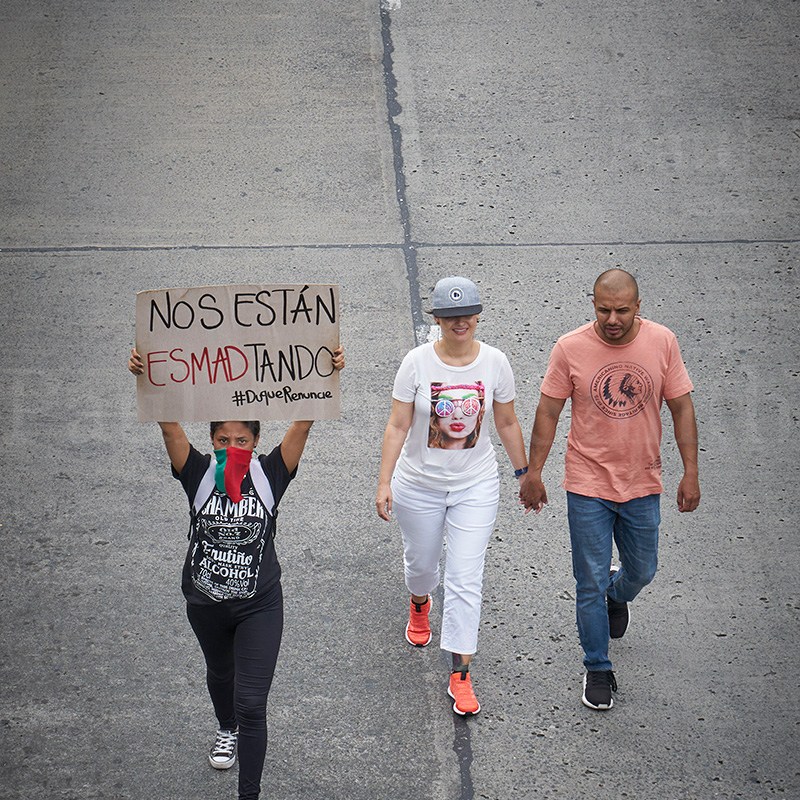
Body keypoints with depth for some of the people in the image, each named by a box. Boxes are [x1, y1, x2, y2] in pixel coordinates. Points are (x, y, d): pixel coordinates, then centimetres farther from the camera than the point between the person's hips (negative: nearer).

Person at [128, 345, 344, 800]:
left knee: (251, 703, -8)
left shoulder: (270, 474, -13)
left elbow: (304, 422, -22)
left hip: (260, 604, -3)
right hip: (205, 603, 3)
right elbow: (169, 425, -23)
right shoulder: (199, 474, -12)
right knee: (220, 674, 31)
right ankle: (228, 729, 62)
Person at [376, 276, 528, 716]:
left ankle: (461, 675, -3)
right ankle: (419, 605, 58)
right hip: (420, 485, 0)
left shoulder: (494, 362, -8)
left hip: (475, 486, 0)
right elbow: (397, 426, -10)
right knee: (421, 561, 21)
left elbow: (507, 424, 4)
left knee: (465, 577, -7)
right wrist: (384, 482, -15)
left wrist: (524, 473, 9)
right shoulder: (417, 362, -13)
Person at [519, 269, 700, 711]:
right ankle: (598, 670, 20)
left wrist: (691, 472, -3)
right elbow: (548, 412, -3)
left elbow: (681, 408, 0)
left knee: (641, 571, 18)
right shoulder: (570, 349, -13)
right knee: (591, 583, 3)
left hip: (642, 483, 2)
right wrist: (533, 473, 0)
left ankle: (617, 595, 54)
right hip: (588, 485, -2)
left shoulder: (662, 342, -8)